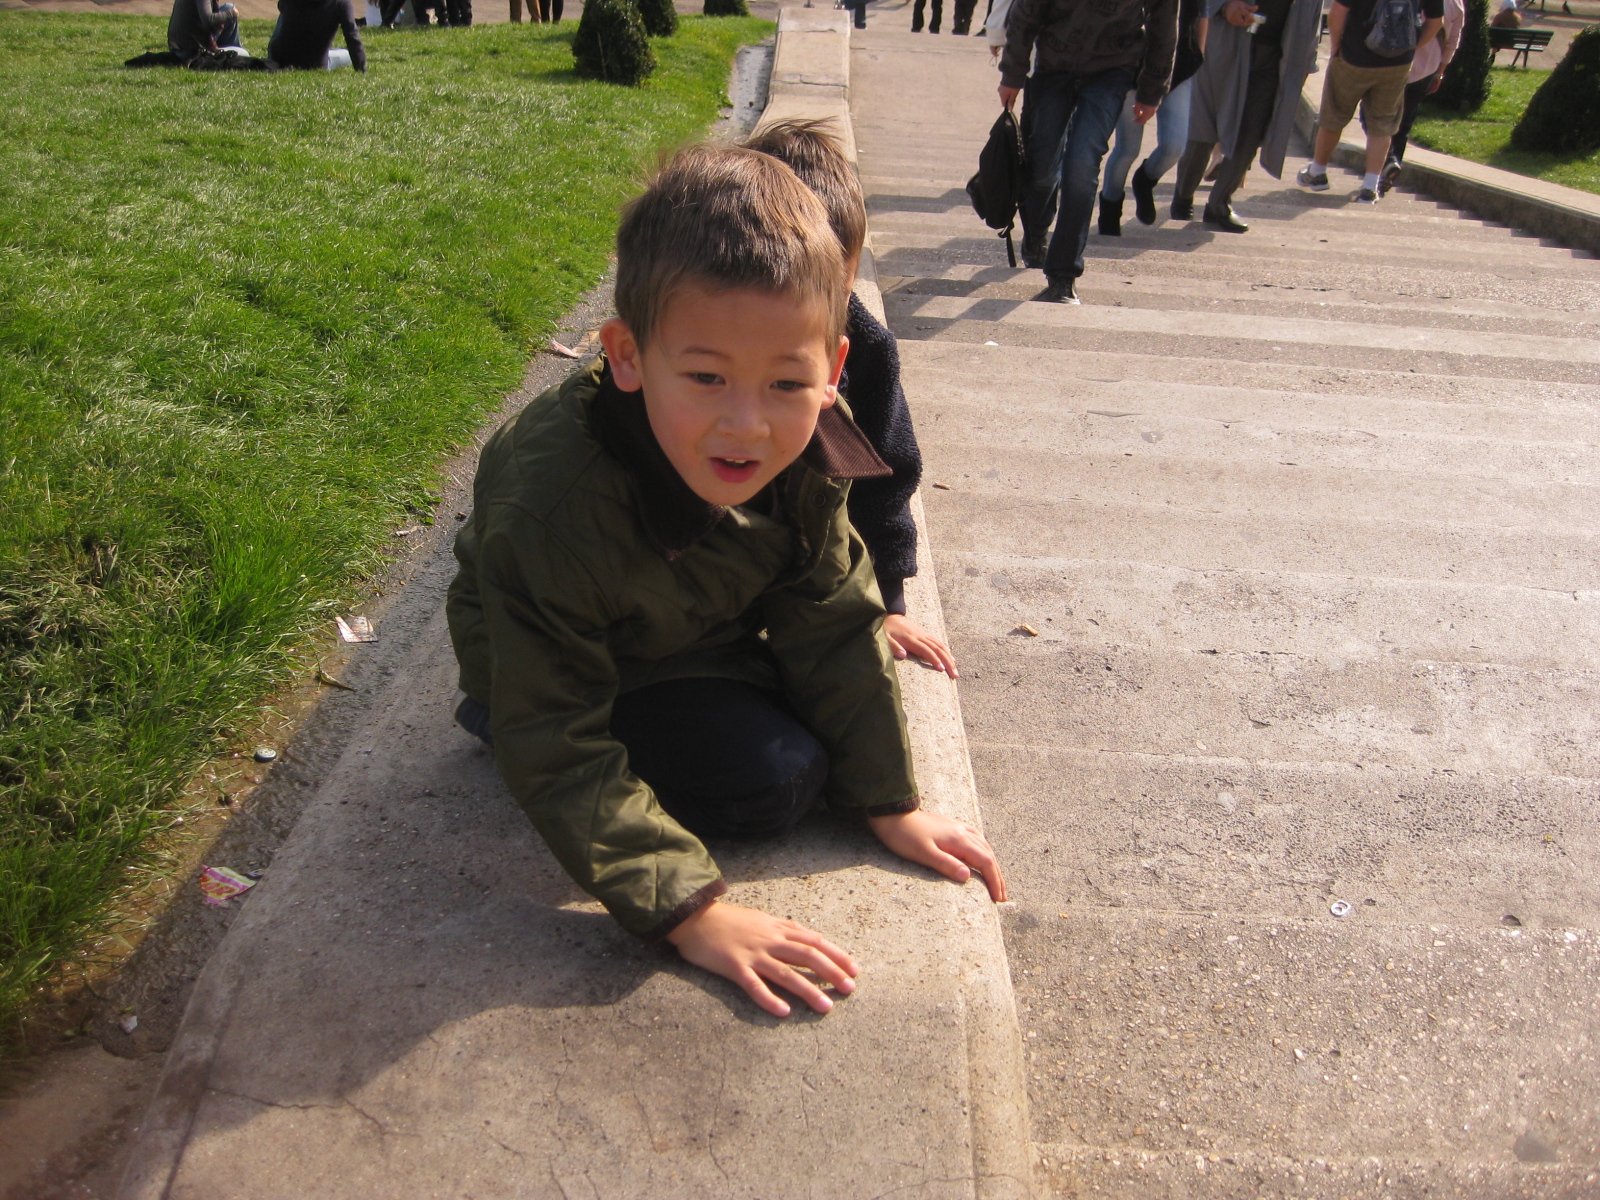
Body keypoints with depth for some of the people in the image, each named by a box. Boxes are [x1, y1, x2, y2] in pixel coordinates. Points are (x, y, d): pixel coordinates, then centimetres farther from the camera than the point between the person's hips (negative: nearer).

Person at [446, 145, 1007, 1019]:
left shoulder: (804, 451, -24)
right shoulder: (552, 504, -41)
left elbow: (831, 620, -11)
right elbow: (558, 753, -35)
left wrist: (890, 804, -7)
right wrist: (689, 909, -39)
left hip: (699, 631, 6)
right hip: (561, 672, -5)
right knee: (778, 777, -17)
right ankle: (497, 718, -2)